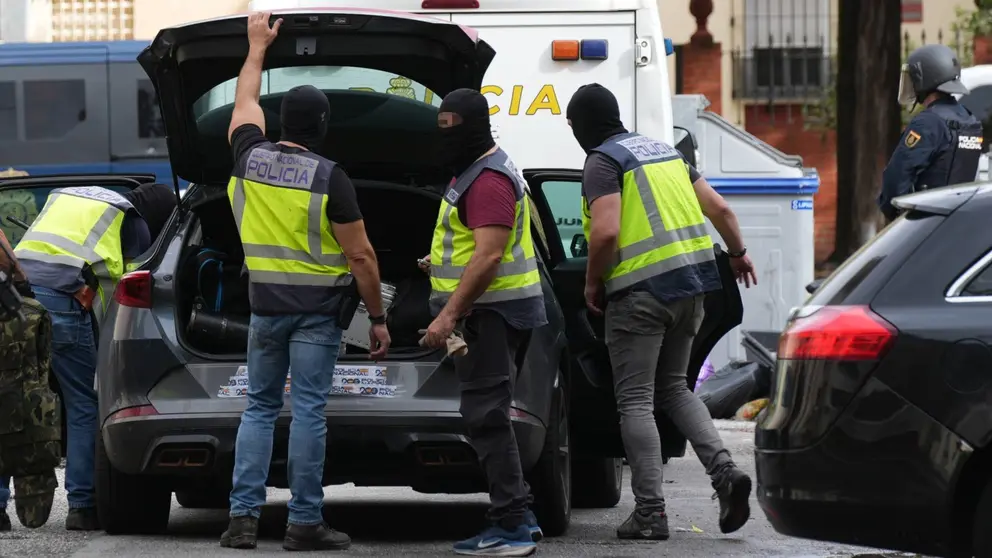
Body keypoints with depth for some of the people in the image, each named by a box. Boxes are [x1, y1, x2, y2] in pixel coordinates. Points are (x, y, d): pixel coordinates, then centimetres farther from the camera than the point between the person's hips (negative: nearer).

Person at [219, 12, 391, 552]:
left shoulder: (249, 158, 0)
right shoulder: (330, 178, -12)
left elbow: (245, 103, 23)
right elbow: (360, 256, -10)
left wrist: (257, 47, 35)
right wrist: (378, 318, -2)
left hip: (265, 306, 4)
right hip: (317, 311, -4)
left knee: (259, 407, 11)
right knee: (308, 411, -3)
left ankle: (243, 516, 2)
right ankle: (305, 522, -2)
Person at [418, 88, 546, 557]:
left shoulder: (488, 181, -18)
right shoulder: (474, 171, 18)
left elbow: (489, 255, -25)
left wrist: (450, 313, -26)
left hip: (491, 310, -11)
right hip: (490, 310, 11)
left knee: (485, 416, -12)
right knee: (489, 416, 15)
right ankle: (519, 514, 19)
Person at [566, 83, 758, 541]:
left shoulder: (603, 162, -7)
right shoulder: (663, 151, 17)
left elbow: (606, 232, -20)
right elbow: (719, 208, 17)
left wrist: (592, 282, -4)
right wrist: (738, 253, 34)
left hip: (641, 292, -8)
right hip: (692, 283, 8)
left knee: (635, 402, -1)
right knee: (673, 387, 20)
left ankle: (650, 512, -3)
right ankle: (724, 471, 1)